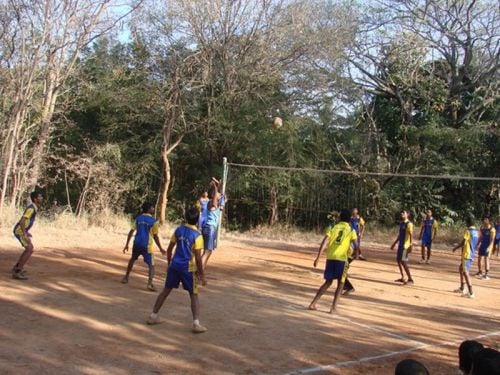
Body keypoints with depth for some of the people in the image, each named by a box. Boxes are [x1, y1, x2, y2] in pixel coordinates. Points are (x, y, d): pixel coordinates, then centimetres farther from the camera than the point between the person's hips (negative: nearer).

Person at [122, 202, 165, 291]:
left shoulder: (138, 218, 6)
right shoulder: (153, 221, -7)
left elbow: (131, 232, 7)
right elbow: (155, 236, -7)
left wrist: (127, 244, 13)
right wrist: (160, 248, 2)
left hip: (137, 243, 5)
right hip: (147, 245, -5)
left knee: (132, 259, 29)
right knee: (151, 265, -1)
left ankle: (126, 277, 36)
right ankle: (150, 283, -19)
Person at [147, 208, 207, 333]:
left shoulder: (178, 230, 3)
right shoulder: (197, 235, -13)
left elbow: (169, 249, 8)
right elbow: (198, 257, -15)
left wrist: (169, 264, 21)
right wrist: (202, 274, -8)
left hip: (175, 265, 5)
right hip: (188, 268, -5)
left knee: (166, 290, 17)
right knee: (194, 295, 3)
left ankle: (153, 316, 22)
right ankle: (196, 324, -5)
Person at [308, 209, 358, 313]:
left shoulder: (333, 228, 12)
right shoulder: (351, 230, 7)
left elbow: (324, 242, -1)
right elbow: (356, 246, -2)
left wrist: (318, 257, -5)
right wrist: (355, 254, 20)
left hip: (330, 257, 3)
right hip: (341, 258, -3)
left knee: (328, 282, 18)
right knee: (340, 283, 13)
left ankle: (313, 303, 10)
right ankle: (333, 307, 2)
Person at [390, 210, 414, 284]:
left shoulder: (409, 224, -13)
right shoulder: (401, 223, 15)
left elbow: (411, 235, -21)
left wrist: (410, 246, -29)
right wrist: (394, 244, 26)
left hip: (405, 246, -9)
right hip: (400, 245, 9)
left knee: (403, 261, -11)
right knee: (398, 260, 11)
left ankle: (410, 279, -6)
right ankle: (402, 278, 19)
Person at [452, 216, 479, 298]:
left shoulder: (468, 231, -16)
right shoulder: (477, 232, 10)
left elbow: (462, 243, -17)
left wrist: (455, 248, -1)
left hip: (466, 255, -9)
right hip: (472, 254, 9)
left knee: (465, 272, -9)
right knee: (460, 269, 23)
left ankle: (471, 293, -14)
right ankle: (461, 289, 29)